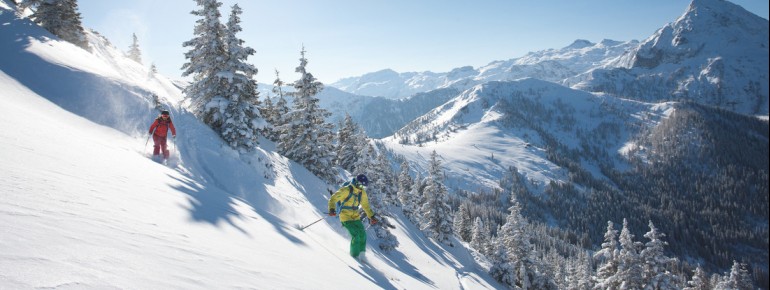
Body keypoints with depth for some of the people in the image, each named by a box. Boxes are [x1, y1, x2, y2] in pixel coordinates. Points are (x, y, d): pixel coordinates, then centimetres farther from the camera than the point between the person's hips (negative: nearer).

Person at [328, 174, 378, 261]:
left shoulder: (362, 192, 4)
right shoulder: (346, 190, -17)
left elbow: (365, 205, 18)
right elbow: (333, 199, -18)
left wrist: (371, 216, 17)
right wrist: (332, 209, -34)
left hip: (355, 216, 7)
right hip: (345, 216, -6)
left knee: (362, 235, -2)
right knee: (355, 235, -17)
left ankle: (361, 255, 15)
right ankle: (355, 256, 0)